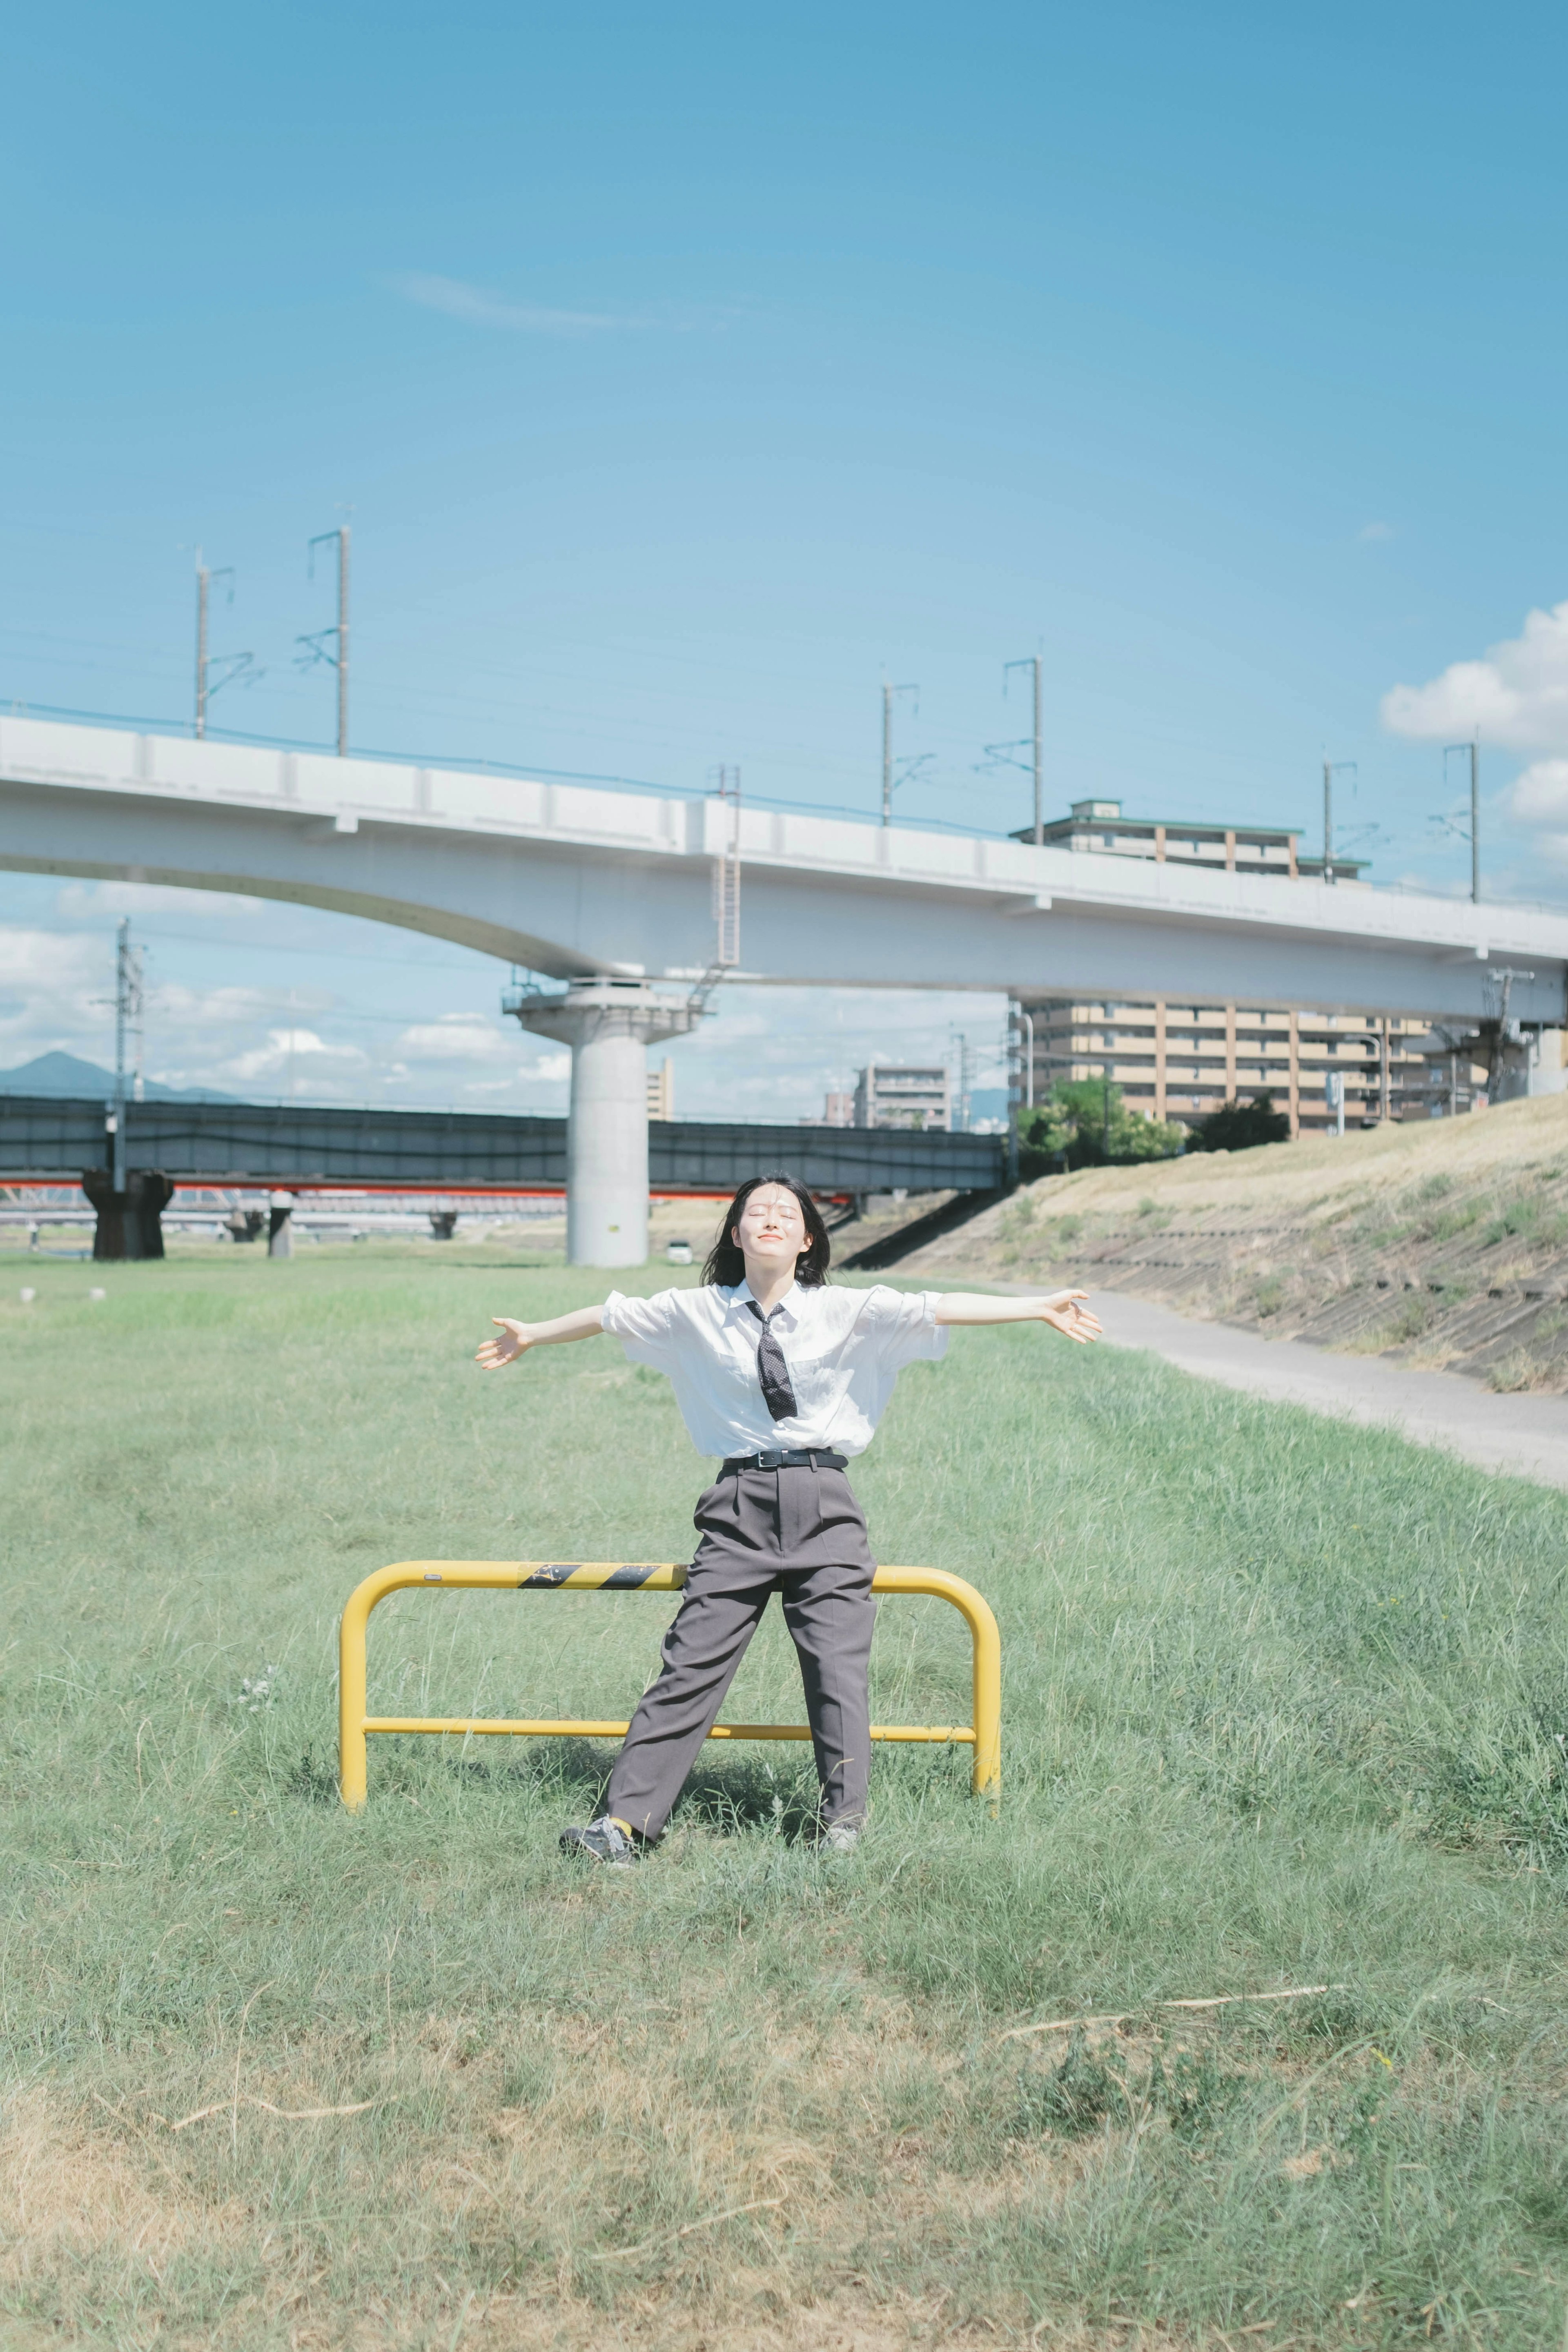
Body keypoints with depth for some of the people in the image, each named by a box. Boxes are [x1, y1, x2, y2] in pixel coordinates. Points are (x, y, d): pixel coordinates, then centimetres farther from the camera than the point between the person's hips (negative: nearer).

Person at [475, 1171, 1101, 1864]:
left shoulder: (849, 1313, 4)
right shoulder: (697, 1314, 7)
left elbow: (939, 1308, -1)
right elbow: (611, 1315, 19)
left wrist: (1039, 1308, -6)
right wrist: (532, 1335, 31)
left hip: (822, 1503, 0)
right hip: (740, 1505, 0)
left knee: (839, 1670, -4)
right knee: (691, 1664, -4)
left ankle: (842, 1822, 6)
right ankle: (624, 1823, -3)